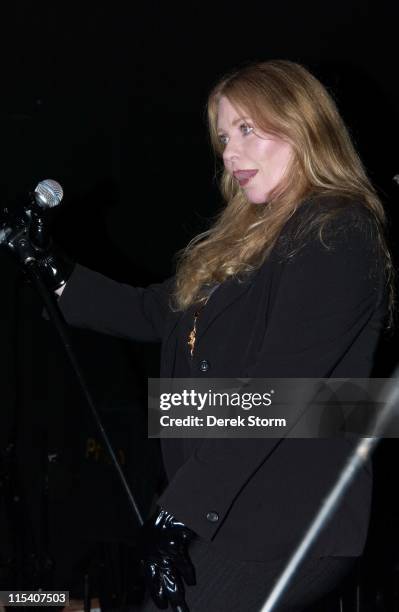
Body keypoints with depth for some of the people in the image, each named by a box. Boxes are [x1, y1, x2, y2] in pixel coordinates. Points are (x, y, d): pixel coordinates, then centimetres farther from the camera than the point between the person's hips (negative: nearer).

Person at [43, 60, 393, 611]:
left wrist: (181, 507, -23)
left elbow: (273, 389, -20)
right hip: (231, 518, 8)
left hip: (284, 531, -8)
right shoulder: (248, 238, 18)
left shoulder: (338, 235, -11)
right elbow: (155, 313, 25)